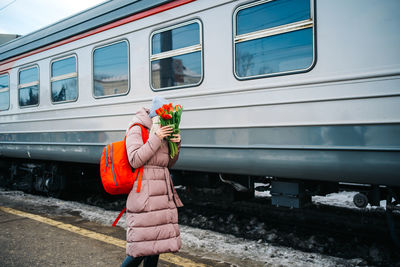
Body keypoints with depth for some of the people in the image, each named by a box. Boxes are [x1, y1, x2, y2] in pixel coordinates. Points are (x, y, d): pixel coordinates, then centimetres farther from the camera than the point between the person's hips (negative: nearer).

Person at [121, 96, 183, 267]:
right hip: (144, 194, -8)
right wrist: (156, 139, -18)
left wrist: (176, 143, 2)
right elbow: (135, 160, -17)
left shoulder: (161, 133, 18)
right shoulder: (136, 130, -5)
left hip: (162, 194, 8)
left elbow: (169, 163, 19)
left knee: (157, 242, 9)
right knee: (143, 246, -7)